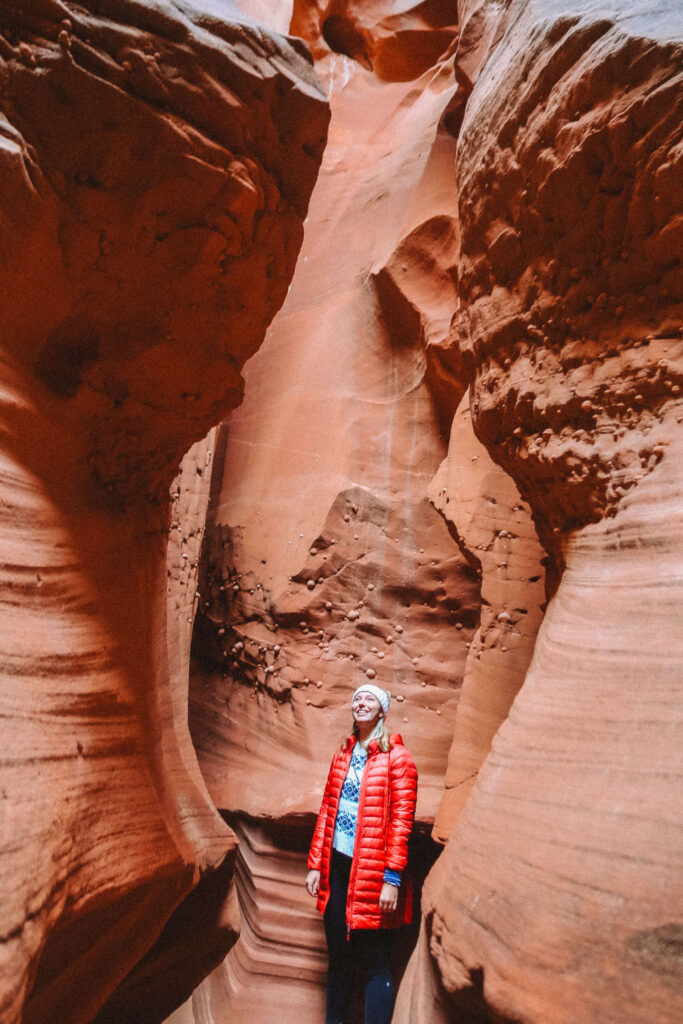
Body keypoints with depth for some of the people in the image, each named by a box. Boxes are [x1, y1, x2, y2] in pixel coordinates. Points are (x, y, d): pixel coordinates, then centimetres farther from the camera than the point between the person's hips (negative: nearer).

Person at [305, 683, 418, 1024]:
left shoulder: (396, 757, -8)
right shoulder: (343, 754, 11)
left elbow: (401, 820, -12)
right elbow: (327, 810, 12)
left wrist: (392, 879, -15)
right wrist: (315, 865, 9)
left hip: (371, 873, -5)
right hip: (337, 868, 6)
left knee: (373, 962, 2)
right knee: (338, 955, 16)